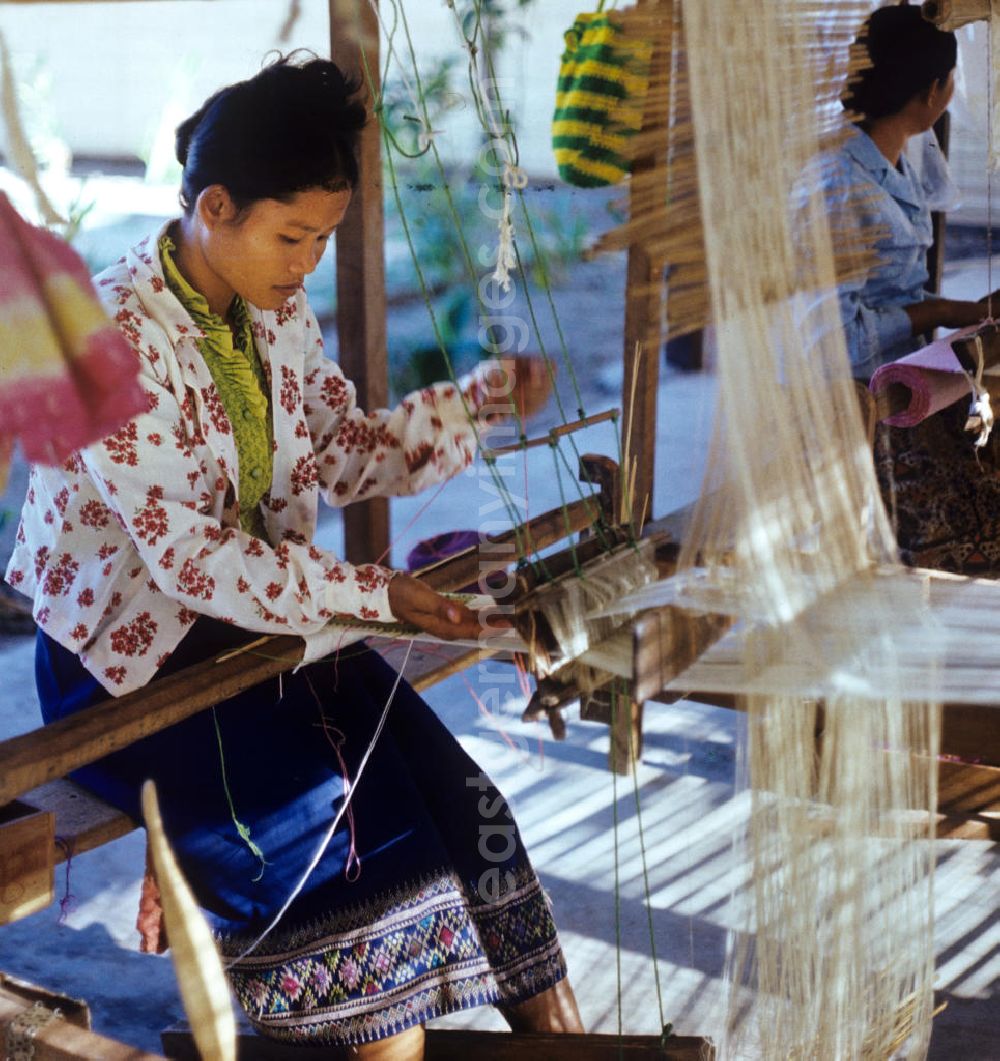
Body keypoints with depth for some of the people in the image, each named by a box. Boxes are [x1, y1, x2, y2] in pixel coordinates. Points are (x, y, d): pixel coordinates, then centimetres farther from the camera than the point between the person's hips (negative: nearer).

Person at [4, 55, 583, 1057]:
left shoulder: (274, 313, 1)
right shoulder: (116, 335, -23)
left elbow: (342, 452, 12)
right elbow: (187, 555, -26)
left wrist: (478, 401, -1)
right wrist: (371, 594, -28)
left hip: (260, 618, 7)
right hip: (127, 656, -6)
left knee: (449, 801, -9)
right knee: (356, 837, -19)